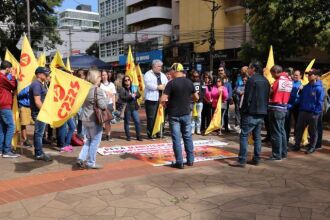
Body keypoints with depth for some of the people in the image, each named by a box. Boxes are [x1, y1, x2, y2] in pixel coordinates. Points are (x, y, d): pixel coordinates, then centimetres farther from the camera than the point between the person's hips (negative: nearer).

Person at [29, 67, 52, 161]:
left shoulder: (40, 84, 16)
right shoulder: (37, 84, -15)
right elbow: (37, 101, -22)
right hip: (39, 113, -10)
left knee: (38, 133, 13)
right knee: (39, 133, -5)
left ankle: (38, 152, 20)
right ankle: (39, 154, 1)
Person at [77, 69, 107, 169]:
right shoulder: (98, 90, -16)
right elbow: (103, 105, -21)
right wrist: (106, 100, -4)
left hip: (85, 119, 7)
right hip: (95, 120, -7)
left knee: (88, 140, 19)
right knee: (95, 141, 4)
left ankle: (81, 158, 10)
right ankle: (91, 162, 10)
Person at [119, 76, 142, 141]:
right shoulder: (122, 89, -4)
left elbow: (139, 95, 14)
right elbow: (122, 98, -17)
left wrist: (136, 94, -9)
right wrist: (131, 96, -20)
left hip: (134, 108, 4)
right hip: (127, 108, -4)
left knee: (137, 121, 0)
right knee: (127, 122, 5)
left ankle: (138, 136, 9)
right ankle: (128, 136, 16)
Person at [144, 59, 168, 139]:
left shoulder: (162, 75, 20)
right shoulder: (148, 74, -1)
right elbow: (148, 84, -16)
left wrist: (164, 86, -8)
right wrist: (158, 87, -13)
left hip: (161, 99, 6)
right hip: (151, 99, -6)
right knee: (151, 117, -4)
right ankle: (150, 134, 5)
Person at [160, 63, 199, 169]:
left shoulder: (171, 83, -14)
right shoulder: (189, 82, 0)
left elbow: (163, 100, -20)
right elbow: (196, 97, 10)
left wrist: (166, 104, 1)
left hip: (174, 115, -4)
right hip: (186, 113, 4)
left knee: (176, 139, 2)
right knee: (188, 137, 14)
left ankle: (179, 162, 5)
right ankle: (190, 160, 20)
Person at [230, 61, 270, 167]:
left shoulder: (252, 80, -11)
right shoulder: (265, 81, 12)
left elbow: (247, 98, -14)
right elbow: (267, 97, 15)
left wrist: (243, 111, -7)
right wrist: (264, 109, 17)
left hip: (251, 113, -8)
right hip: (261, 113, 8)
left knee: (244, 136, -5)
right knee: (257, 136, 13)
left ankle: (242, 160, -6)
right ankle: (256, 159, 17)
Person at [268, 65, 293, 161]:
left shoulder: (278, 81, -14)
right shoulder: (289, 80, 8)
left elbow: (270, 92, -9)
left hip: (276, 109, -8)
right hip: (283, 108, 8)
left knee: (276, 132, -1)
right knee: (282, 131, 17)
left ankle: (277, 154, 4)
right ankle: (283, 152, 26)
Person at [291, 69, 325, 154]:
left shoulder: (319, 88, -11)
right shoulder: (306, 87, 8)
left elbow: (320, 102, -12)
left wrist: (316, 112, -16)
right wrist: (301, 109, 7)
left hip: (313, 114, -6)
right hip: (303, 112, 6)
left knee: (312, 131, 7)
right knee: (298, 129, 8)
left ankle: (312, 147, 18)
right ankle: (297, 145, 19)